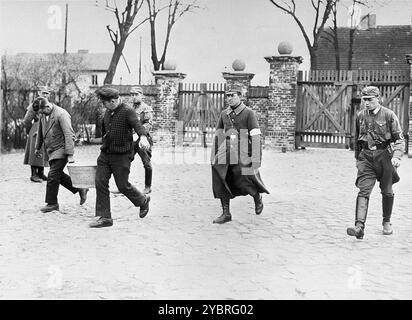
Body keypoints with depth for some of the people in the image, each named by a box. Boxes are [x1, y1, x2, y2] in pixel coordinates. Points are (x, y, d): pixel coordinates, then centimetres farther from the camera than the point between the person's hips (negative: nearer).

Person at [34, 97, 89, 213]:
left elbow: (69, 135, -22)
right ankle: (80, 189, 27)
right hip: (51, 151, 9)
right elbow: (40, 132, 22)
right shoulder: (43, 115, 6)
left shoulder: (61, 114, -19)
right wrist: (38, 148, 28)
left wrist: (70, 155, -26)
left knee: (52, 175, -10)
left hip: (61, 150, -8)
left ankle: (52, 203, 2)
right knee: (58, 175, 13)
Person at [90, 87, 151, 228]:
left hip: (121, 156, -7)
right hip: (105, 154, 7)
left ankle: (143, 201, 29)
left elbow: (138, 125, -29)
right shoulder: (108, 113, 11)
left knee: (123, 186, 0)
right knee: (100, 182, -2)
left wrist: (143, 137, -49)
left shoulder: (127, 111, -13)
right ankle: (104, 218, 4)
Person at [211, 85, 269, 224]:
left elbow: (256, 136, -11)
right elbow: (218, 135, 18)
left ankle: (257, 197, 28)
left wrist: (256, 159, -16)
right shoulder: (224, 114, 11)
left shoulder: (248, 113, -6)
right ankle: (226, 214, -2)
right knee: (220, 180, -9)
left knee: (242, 182, -6)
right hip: (226, 153, 5)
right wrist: (215, 155, 17)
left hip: (242, 155, -4)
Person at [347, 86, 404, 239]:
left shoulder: (389, 115, -6)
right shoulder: (360, 116, 6)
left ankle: (386, 222, 31)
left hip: (384, 155, -2)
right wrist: (357, 158, 22)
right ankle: (359, 226, -20)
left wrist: (396, 156, -20)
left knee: (387, 192, 11)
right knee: (363, 190, -12)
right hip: (366, 156, 2)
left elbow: (399, 138, -5)